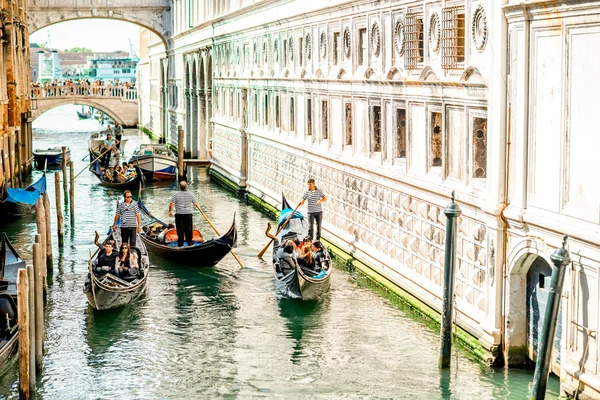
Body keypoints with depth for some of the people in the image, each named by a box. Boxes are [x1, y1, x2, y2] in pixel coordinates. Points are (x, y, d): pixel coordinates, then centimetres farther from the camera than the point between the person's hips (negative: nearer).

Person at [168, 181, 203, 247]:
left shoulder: (176, 194, -6)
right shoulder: (190, 194, 0)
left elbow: (172, 204, -9)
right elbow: (195, 203, 12)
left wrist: (170, 211, 5)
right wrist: (199, 209, 32)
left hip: (179, 214, -1)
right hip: (188, 214, 1)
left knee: (180, 229, 3)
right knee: (189, 229, 10)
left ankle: (180, 244, 5)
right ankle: (190, 243, 15)